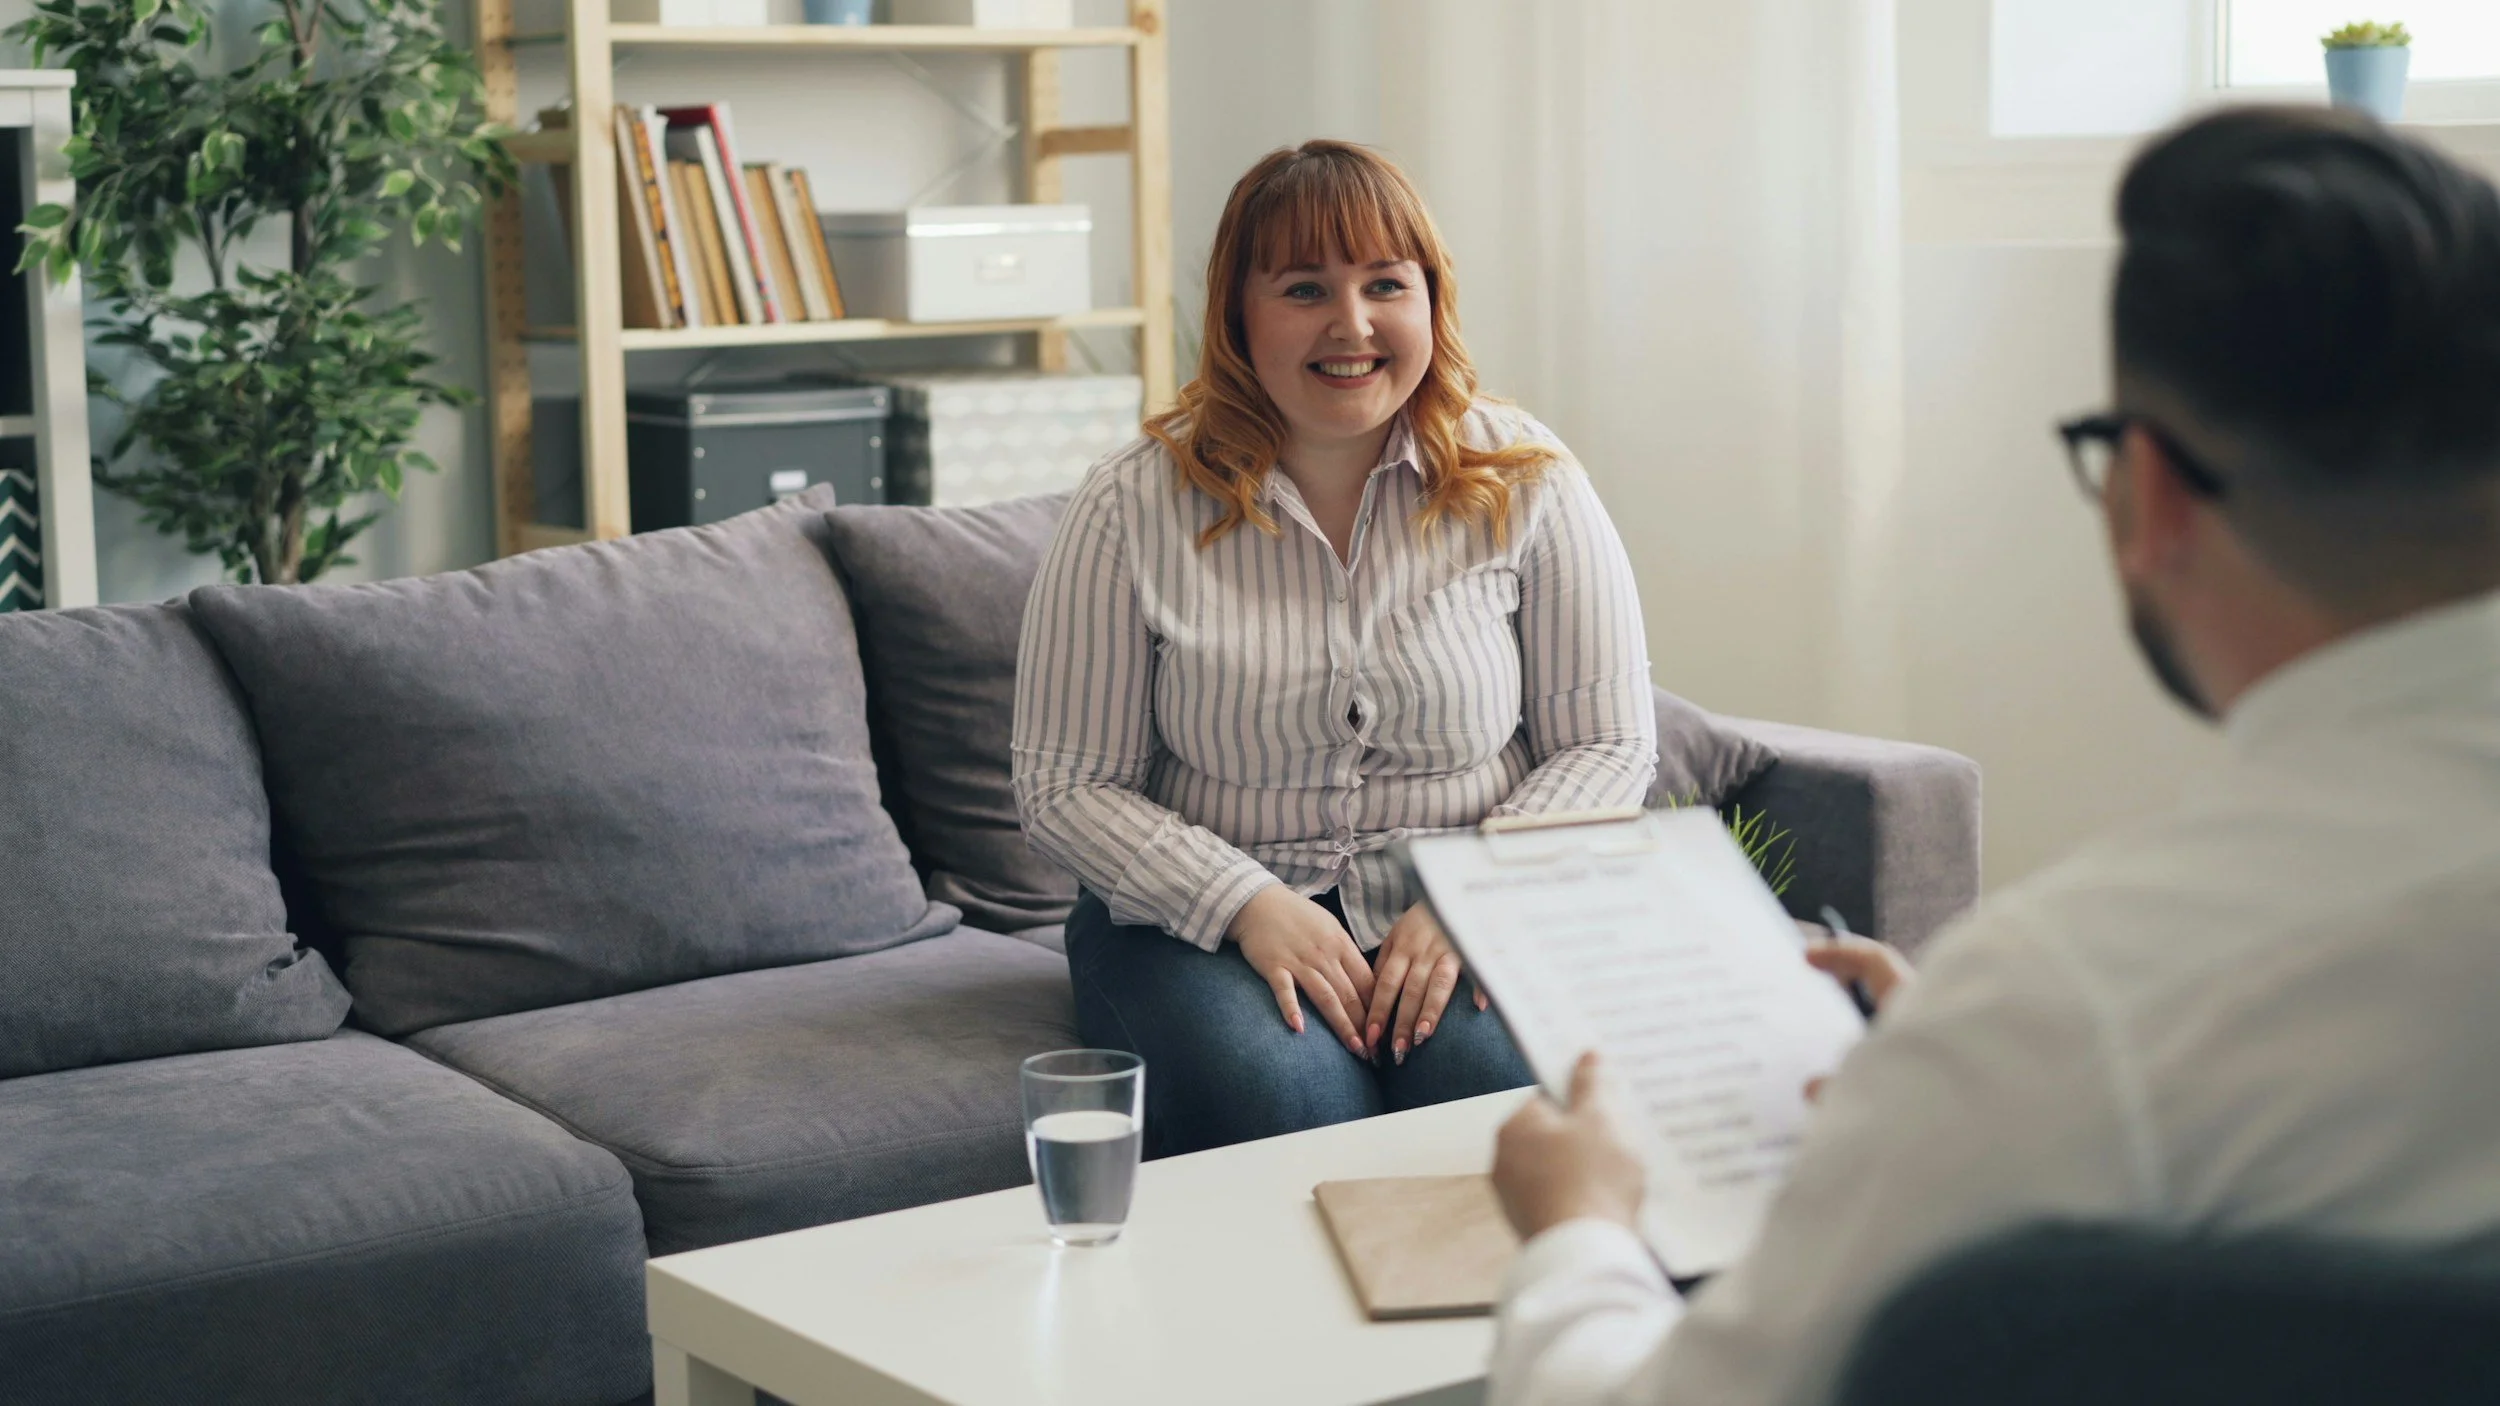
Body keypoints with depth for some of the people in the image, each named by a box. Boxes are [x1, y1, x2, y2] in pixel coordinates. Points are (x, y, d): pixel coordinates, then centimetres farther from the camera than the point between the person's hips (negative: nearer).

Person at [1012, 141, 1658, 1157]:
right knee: (1282, 1111, -32)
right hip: (1203, 918, -1)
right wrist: (1251, 905, -17)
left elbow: (1607, 746, 3)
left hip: (1470, 915, 1)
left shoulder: (1523, 485, 1)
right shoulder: (1133, 508, -3)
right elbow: (1066, 787, -2)